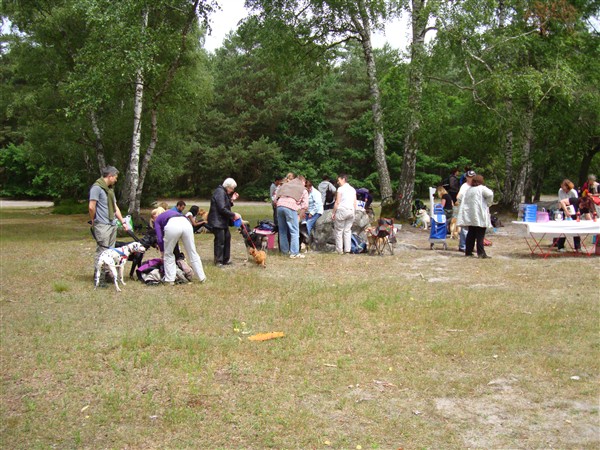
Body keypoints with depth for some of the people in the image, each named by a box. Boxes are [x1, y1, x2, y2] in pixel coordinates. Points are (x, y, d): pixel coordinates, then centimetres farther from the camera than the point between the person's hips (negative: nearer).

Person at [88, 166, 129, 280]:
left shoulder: (110, 188, 19)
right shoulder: (97, 187, -11)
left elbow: (115, 207, 23)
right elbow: (91, 207, -17)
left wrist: (123, 222, 19)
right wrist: (93, 221, -3)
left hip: (113, 224, 9)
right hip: (102, 226, -9)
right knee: (102, 252, -7)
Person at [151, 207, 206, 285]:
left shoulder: (157, 220, 28)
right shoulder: (171, 211, 42)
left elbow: (159, 239, 18)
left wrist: (162, 252, 34)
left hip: (172, 226, -4)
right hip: (186, 223, 4)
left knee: (168, 254, 17)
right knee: (192, 252, 14)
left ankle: (170, 280, 18)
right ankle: (202, 277, 19)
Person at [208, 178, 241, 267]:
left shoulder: (224, 193, 16)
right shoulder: (220, 192, -17)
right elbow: (222, 209, -23)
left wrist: (232, 200, 5)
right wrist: (233, 215, -18)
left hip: (223, 221, 11)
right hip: (217, 221, -11)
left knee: (227, 238, 13)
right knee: (220, 240, -7)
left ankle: (226, 259, 22)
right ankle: (218, 261, 1)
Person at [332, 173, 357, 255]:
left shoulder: (340, 189, -4)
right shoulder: (353, 189, 14)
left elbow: (337, 202, -8)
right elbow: (355, 203, 13)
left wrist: (333, 213, -2)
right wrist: (354, 213, 19)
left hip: (342, 210, -6)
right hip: (351, 210, 6)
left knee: (339, 230, 1)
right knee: (347, 230, 9)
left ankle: (339, 250, -2)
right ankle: (347, 249, 4)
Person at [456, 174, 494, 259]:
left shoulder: (468, 190, 13)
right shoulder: (482, 188, -5)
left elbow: (462, 200, 13)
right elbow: (490, 194, -21)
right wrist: (488, 204, -7)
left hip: (469, 215, 6)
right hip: (479, 216, -6)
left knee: (470, 234, 11)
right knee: (480, 235, -5)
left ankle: (468, 251, 13)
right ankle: (481, 253, -7)